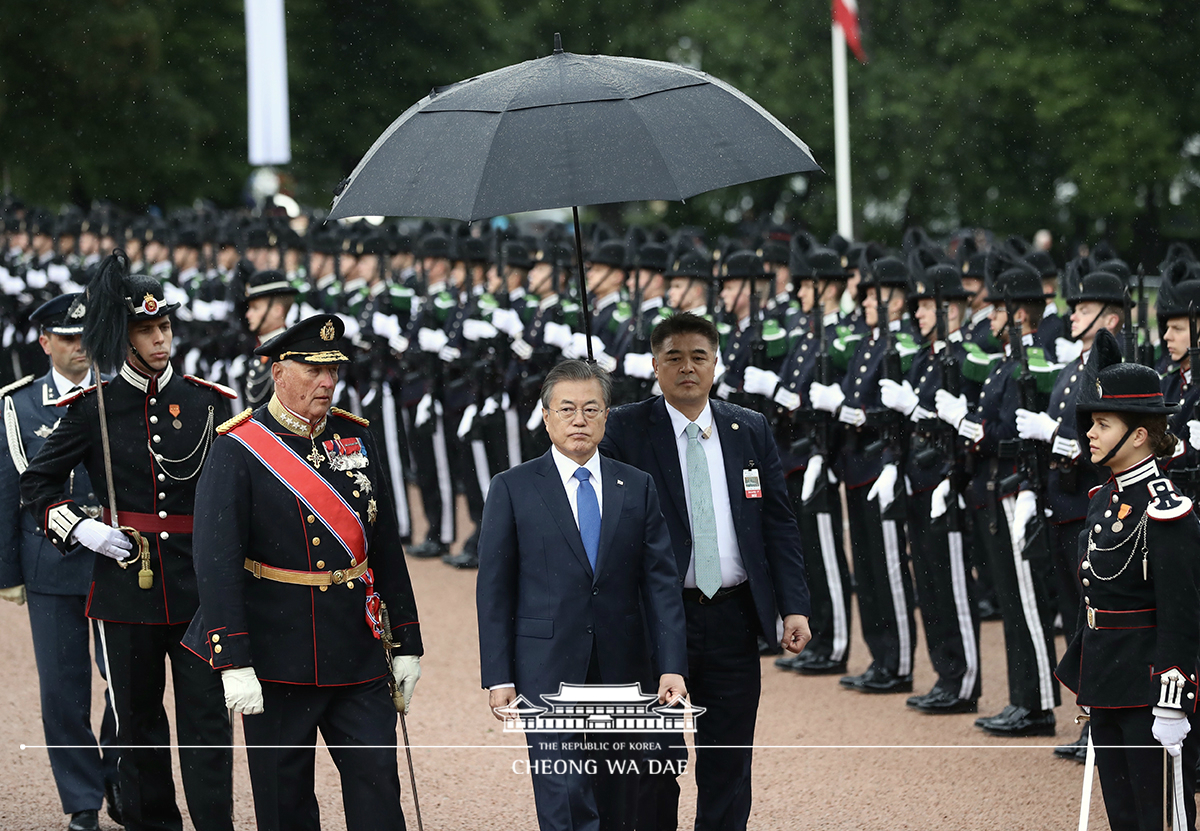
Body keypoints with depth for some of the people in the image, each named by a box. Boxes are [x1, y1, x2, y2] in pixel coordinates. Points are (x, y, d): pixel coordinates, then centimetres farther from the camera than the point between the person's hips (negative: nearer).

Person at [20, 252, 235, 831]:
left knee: (207, 716, -5)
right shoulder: (92, 409, 1)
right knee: (138, 718, 9)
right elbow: (37, 481, 10)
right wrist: (79, 528, -6)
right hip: (126, 582, 0)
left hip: (199, 584, 0)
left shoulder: (208, 403, 4)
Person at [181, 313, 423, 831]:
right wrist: (234, 665, -21)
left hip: (358, 649, 4)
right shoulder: (239, 450, -9)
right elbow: (218, 563, -14)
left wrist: (405, 644, 11)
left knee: (377, 781, -1)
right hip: (279, 650, -4)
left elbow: (386, 548, 13)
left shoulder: (354, 438, 8)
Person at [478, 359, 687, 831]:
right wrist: (498, 677, -5)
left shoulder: (638, 489, 9)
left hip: (622, 669, 3)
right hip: (548, 670, -3)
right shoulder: (513, 490, 2)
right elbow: (493, 590, 2)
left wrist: (672, 667, -5)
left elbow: (661, 582, 5)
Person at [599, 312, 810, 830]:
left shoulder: (751, 431, 9)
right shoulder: (625, 430, -2)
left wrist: (794, 607, -1)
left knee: (728, 767, 7)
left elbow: (779, 525, 9)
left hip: (733, 618, 3)